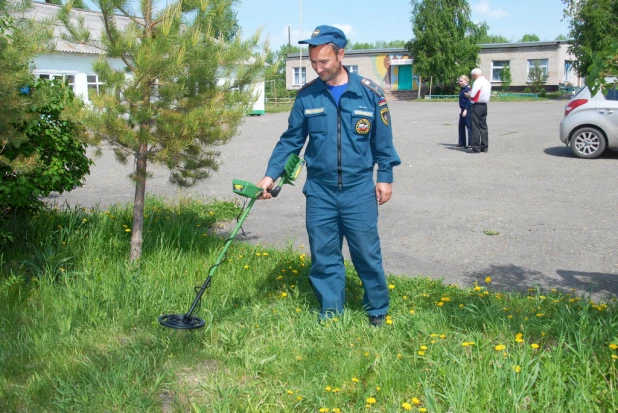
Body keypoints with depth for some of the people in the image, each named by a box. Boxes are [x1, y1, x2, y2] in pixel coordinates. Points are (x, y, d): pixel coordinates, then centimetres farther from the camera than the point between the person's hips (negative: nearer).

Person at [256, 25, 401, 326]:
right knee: (323, 256, 9)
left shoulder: (368, 93, -4)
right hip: (319, 191, 2)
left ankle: (377, 310, 26)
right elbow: (290, 140, 6)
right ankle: (330, 313, 26)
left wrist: (385, 177, 3)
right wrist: (271, 175, -2)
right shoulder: (307, 96, 0)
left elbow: (382, 141, 3)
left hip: (359, 191, -2)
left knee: (367, 253, 6)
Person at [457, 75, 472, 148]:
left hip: (467, 110, -10)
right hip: (463, 110, 10)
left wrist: (465, 110, -20)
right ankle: (461, 143, 20)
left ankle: (471, 143, -1)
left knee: (468, 126, -5)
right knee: (461, 126, 12)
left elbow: (468, 101, -18)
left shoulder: (468, 89, -14)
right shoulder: (461, 89, 14)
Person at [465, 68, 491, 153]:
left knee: (475, 127, -5)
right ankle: (484, 147, 14)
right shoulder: (487, 82, 13)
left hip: (477, 106, -8)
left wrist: (467, 94, 5)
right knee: (483, 127, 12)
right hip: (484, 105, 8)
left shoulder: (477, 82, -14)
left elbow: (471, 96, -18)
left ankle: (476, 148, -5)